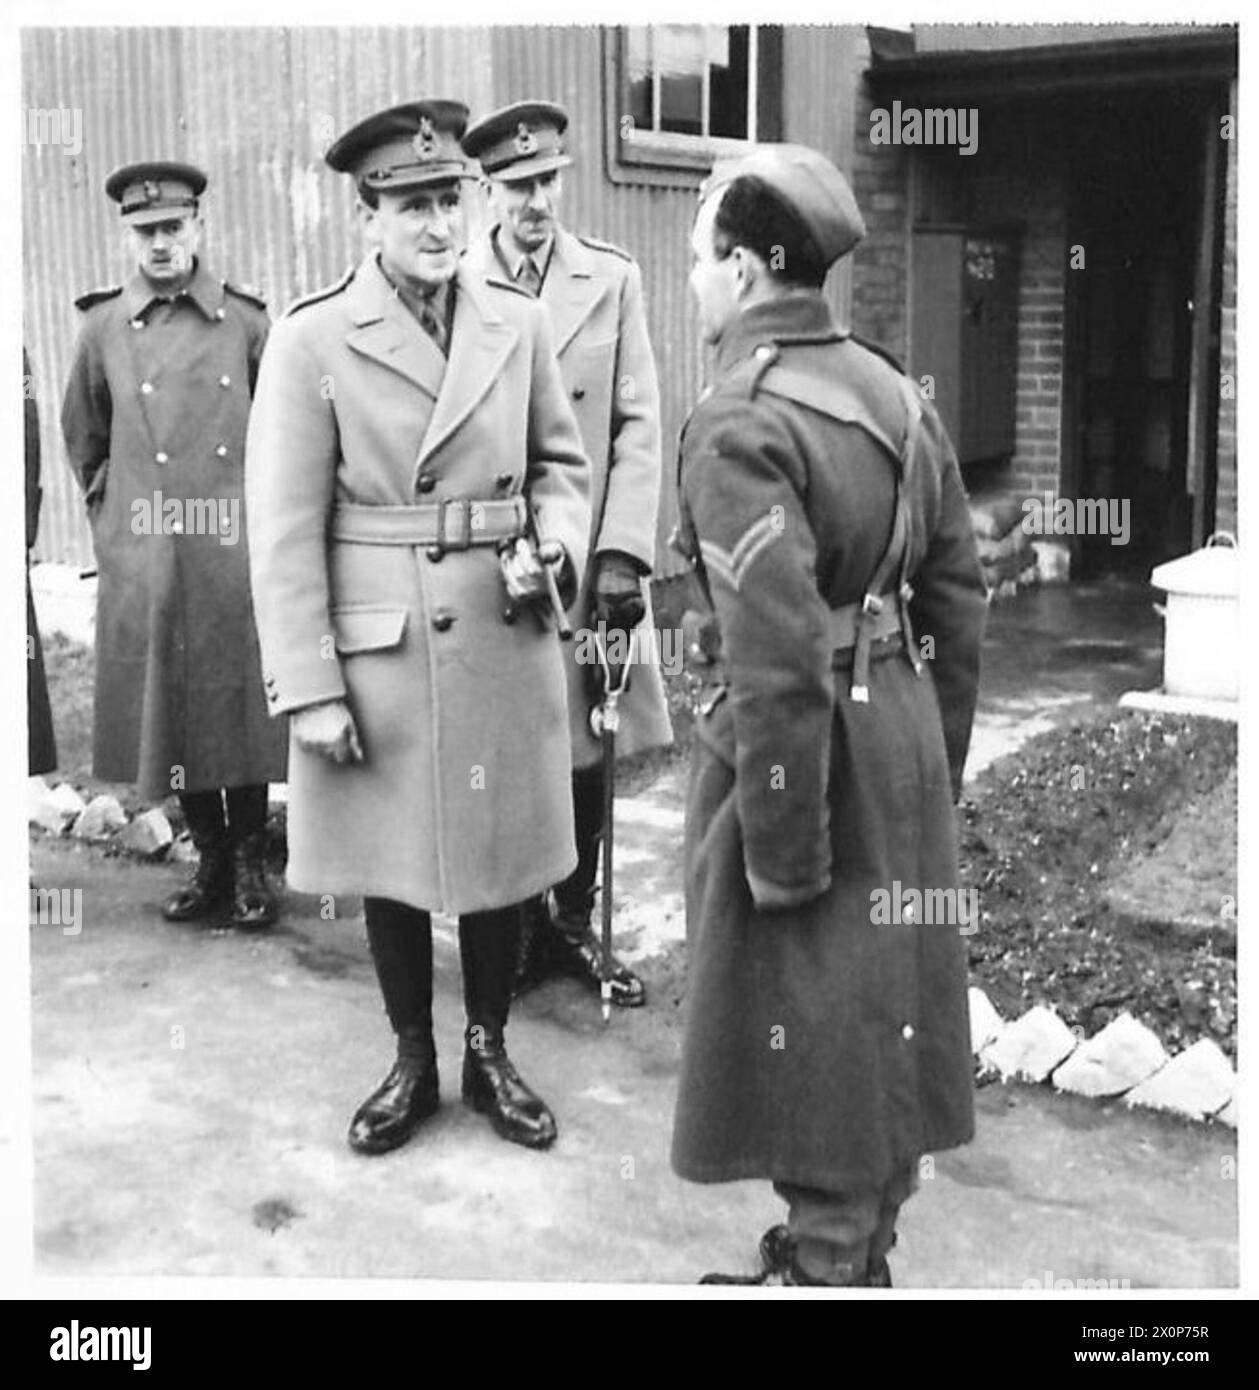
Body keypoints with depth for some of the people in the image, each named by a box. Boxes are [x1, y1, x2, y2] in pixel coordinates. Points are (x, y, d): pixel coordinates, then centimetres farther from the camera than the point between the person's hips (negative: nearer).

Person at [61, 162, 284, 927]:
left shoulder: (246, 320, 1)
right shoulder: (104, 326, 3)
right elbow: (84, 437, 16)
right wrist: (114, 511, 10)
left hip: (237, 555, -1)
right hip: (145, 566, 1)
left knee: (242, 710, 4)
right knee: (169, 713, 8)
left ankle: (251, 863, 19)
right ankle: (210, 858, 24)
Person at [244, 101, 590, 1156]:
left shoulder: (518, 324, 3)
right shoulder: (312, 339, -7)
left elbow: (562, 462, 15)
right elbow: (286, 529, -9)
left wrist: (554, 545, -8)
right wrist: (309, 690, -12)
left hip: (505, 645, 3)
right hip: (374, 654, -2)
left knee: (499, 856, 13)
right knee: (390, 870, 12)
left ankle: (491, 1056, 32)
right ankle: (412, 1064, 31)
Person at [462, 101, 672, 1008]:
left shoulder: (613, 279, 5)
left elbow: (639, 428, 1)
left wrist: (621, 555, -8)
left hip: (585, 561, 1)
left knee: (586, 751, 7)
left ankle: (576, 924, 23)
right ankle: (525, 926, 21)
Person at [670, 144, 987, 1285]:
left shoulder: (740, 424, -19)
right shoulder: (897, 392, 7)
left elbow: (780, 657, -24)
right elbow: (960, 595, 11)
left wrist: (782, 858, -17)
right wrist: (935, 763, 19)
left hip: (810, 752, -8)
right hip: (901, 737, 9)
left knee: (809, 1034, 6)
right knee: (885, 1017, 19)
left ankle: (825, 1267, 21)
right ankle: (862, 1251, 37)